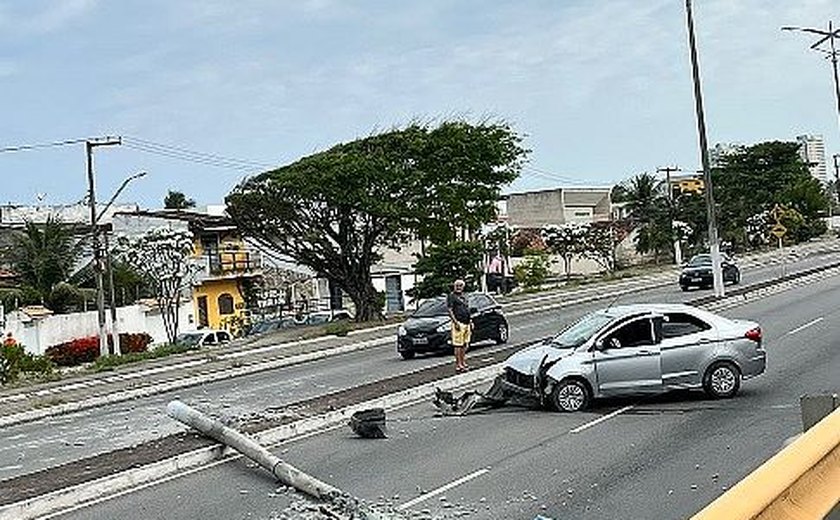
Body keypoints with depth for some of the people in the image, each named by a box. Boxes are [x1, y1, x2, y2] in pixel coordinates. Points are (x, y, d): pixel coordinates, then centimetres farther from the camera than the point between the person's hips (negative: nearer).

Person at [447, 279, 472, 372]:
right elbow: (450, 310, -11)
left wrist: (470, 321, 20)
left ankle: (463, 362, 21)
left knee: (465, 345, 13)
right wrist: (455, 322, -20)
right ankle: (458, 365, -7)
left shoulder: (464, 296, 19)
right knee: (458, 345, -8)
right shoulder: (451, 296, -5)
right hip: (458, 323, -8)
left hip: (467, 323, 8)